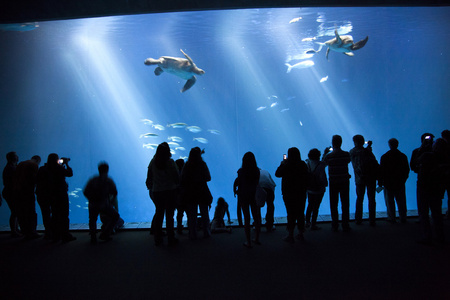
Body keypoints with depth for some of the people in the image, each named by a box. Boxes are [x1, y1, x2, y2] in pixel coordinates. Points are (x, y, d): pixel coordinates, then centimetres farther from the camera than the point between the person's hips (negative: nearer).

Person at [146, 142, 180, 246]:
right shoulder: (171, 162, -10)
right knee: (169, 215, 3)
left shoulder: (153, 162, -1)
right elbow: (177, 177, -6)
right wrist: (176, 185, 13)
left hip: (157, 192, 3)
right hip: (170, 191, -3)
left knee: (158, 214, 11)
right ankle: (171, 239, 9)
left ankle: (157, 239, 17)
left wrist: (150, 188, 18)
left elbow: (149, 178, 5)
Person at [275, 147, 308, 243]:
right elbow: (306, 177, 9)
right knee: (300, 213, 13)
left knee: (291, 214, 3)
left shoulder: (286, 166, -17)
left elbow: (277, 174, -5)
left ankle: (290, 235, 7)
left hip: (289, 194, -4)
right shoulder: (303, 165, -3)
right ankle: (300, 234, 22)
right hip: (301, 193, 4)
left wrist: (282, 164, 7)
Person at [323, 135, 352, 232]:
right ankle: (345, 225, 14)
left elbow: (323, 163, 5)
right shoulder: (346, 154, -7)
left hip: (333, 183, -1)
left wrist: (325, 153, 18)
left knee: (333, 205, 9)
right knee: (345, 204, 10)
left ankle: (335, 226, 13)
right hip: (345, 182, 1)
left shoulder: (329, 156, -13)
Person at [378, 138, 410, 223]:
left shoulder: (384, 156, -10)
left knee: (390, 201, 6)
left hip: (388, 182, -2)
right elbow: (407, 169, 6)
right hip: (400, 183, 3)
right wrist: (403, 179, 18)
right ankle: (403, 218, 17)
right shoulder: (403, 156, -1)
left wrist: (380, 182, 1)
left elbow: (381, 171, -8)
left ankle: (391, 218, 9)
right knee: (401, 201, 11)